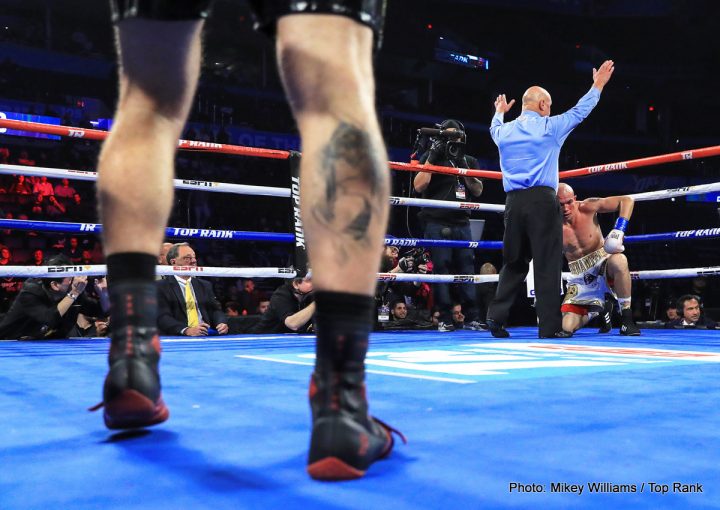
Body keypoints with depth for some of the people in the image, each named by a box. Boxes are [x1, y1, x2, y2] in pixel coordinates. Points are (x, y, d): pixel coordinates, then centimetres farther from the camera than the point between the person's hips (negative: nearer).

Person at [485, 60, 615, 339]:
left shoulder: (504, 130, 13)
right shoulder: (549, 127, 1)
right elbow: (580, 110, 15)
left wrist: (499, 112, 59)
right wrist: (598, 85, 29)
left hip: (514, 202, 5)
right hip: (542, 201, -5)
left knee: (514, 263, 11)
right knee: (547, 265, -4)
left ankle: (496, 316, 3)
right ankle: (550, 327, -5)